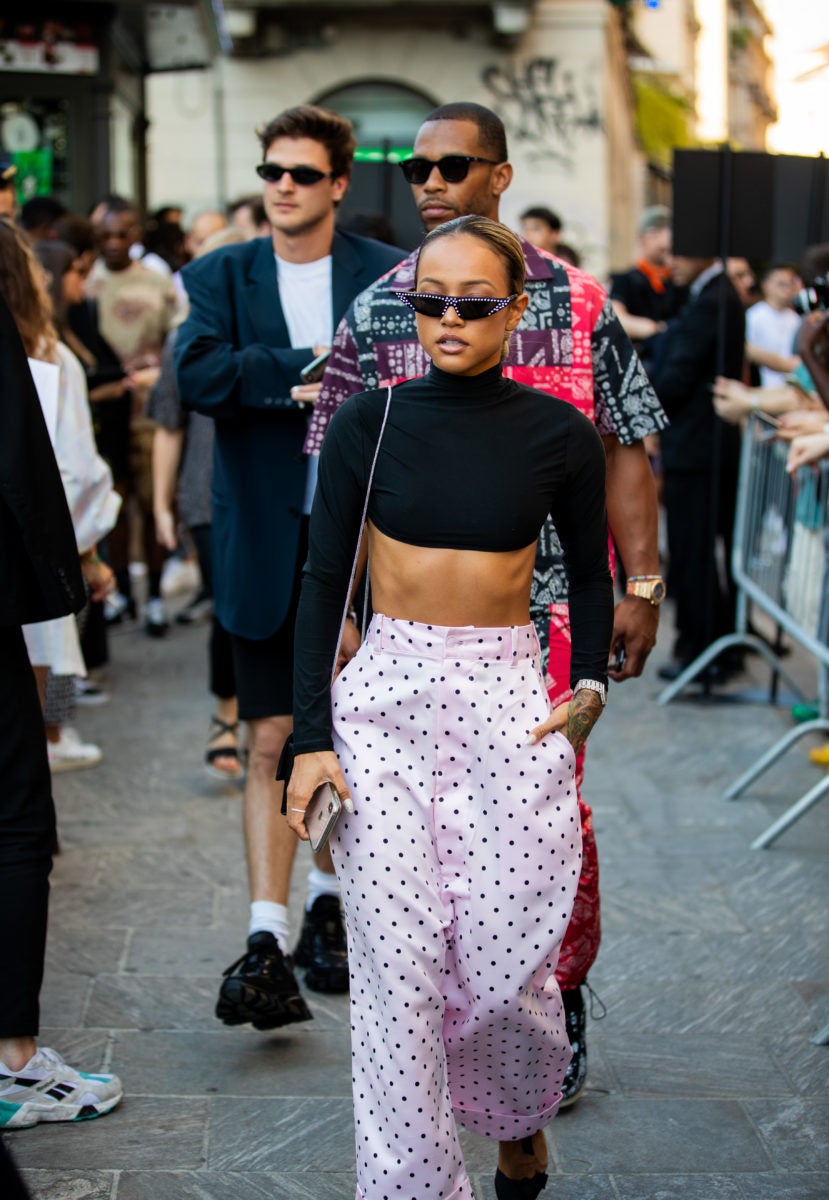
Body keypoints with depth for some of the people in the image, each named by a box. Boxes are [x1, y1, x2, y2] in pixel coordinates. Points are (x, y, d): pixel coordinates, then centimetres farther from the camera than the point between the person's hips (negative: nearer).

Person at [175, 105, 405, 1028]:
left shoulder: (388, 275, 3)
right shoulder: (218, 277, 3)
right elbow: (196, 372, -15)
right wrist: (313, 367, -18)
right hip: (267, 541, -1)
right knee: (272, 740, -5)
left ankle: (327, 904, 30)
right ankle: (268, 947, -9)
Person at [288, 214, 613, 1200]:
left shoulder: (559, 434, 0)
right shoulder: (370, 422, 0)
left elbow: (589, 573, 15)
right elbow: (323, 581, 2)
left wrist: (590, 685, 2)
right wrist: (310, 738, -4)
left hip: (509, 700, 0)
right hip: (385, 699, 0)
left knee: (509, 960, 2)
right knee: (396, 965, -4)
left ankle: (521, 1120, 33)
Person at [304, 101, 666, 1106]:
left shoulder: (575, 303, 2)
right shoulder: (377, 313, 5)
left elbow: (623, 452, 5)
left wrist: (639, 584, -1)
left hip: (548, 604, -1)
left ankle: (559, 1005, 19)